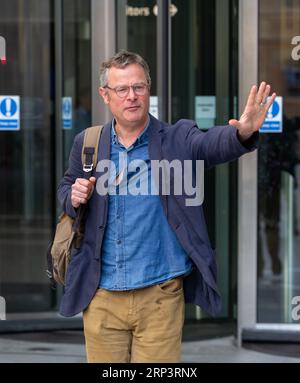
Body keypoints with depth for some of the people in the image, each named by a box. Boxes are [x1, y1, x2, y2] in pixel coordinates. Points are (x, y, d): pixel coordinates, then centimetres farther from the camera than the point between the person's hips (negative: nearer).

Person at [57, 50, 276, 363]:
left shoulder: (177, 139, -2)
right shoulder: (87, 144, 5)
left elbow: (213, 143, -22)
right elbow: (65, 187, 20)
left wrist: (244, 132, -45)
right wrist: (74, 197, -5)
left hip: (160, 294, -2)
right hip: (101, 296, 2)